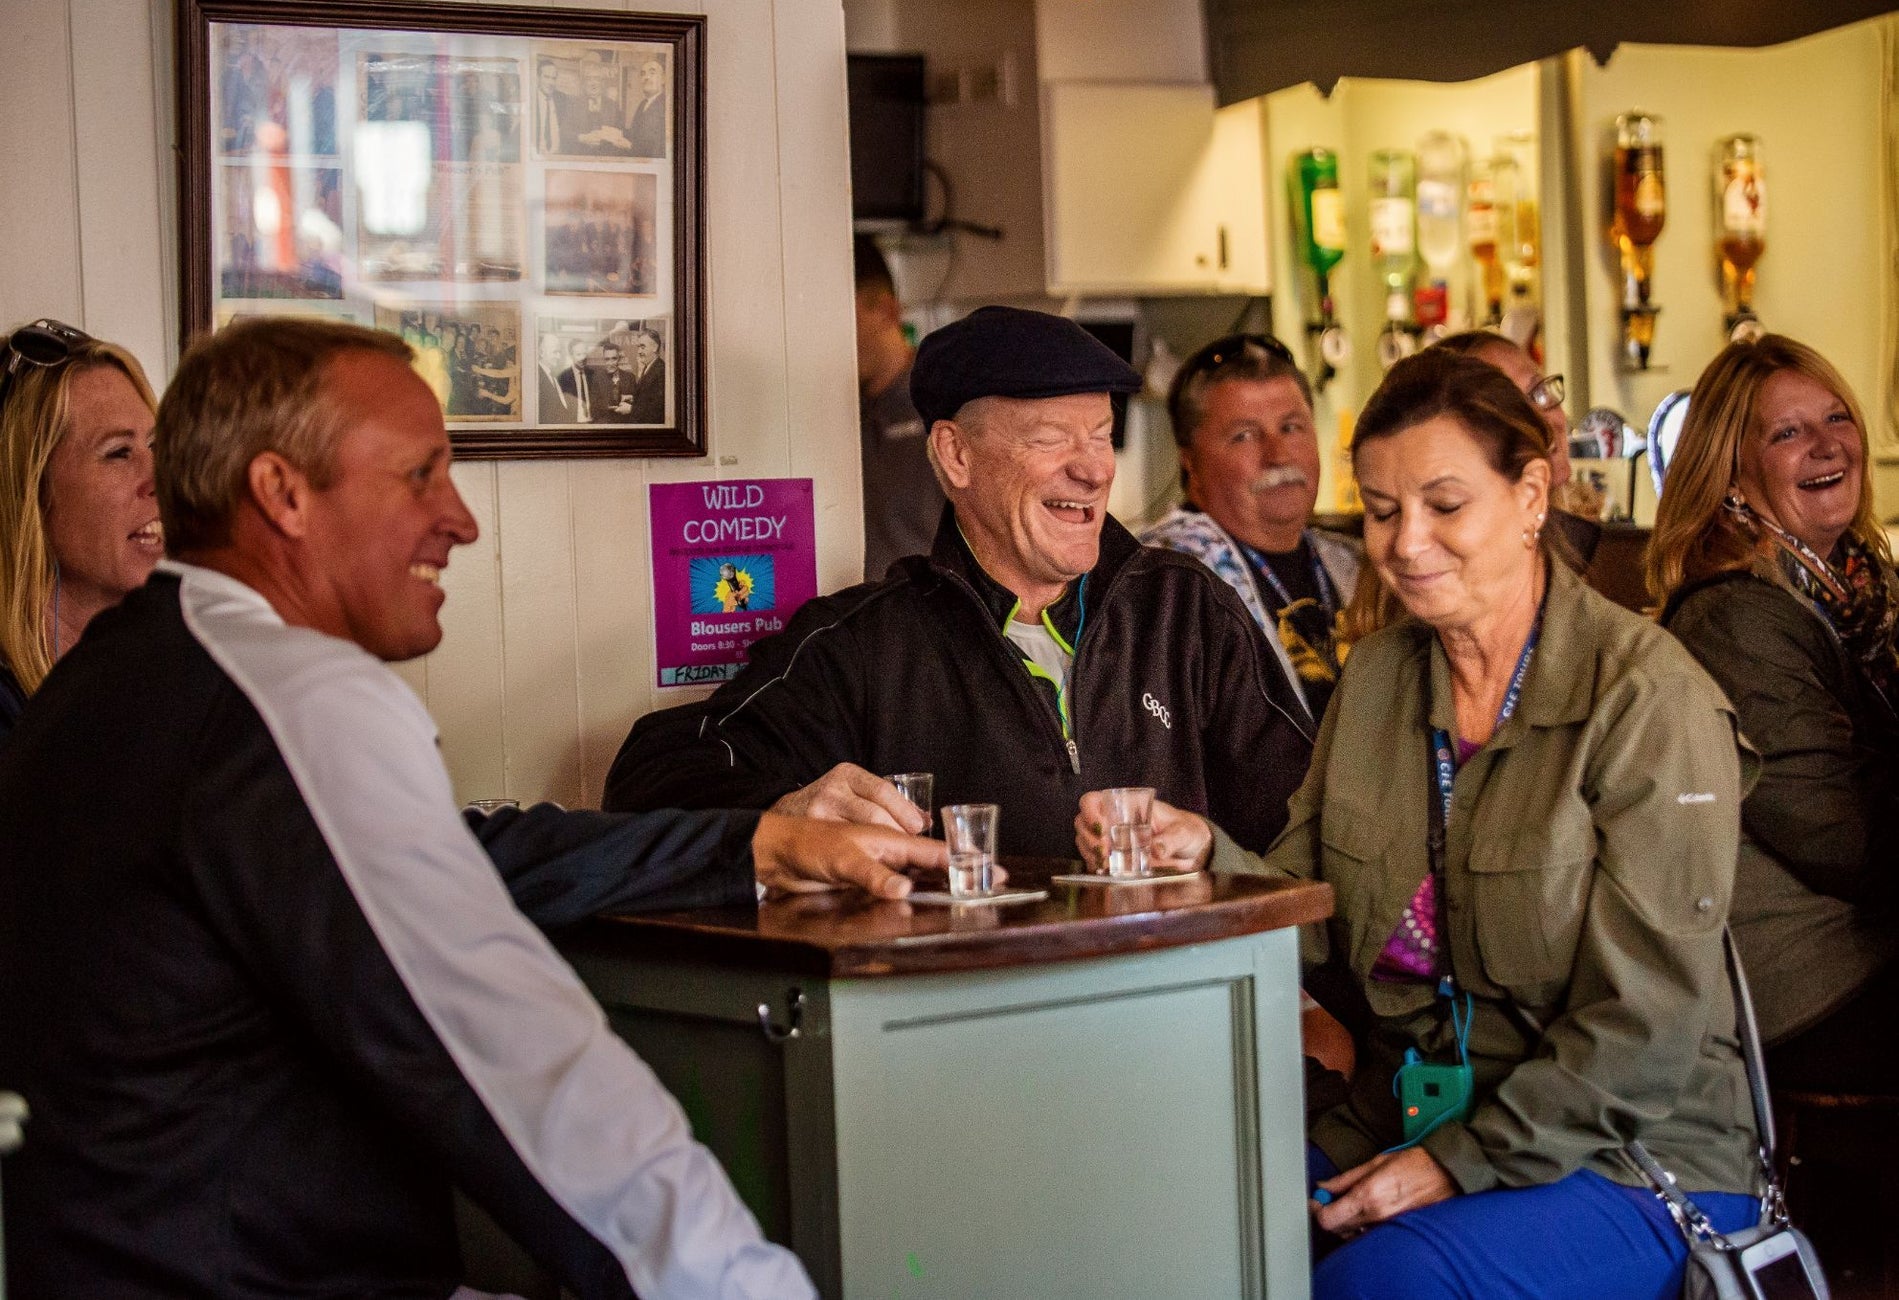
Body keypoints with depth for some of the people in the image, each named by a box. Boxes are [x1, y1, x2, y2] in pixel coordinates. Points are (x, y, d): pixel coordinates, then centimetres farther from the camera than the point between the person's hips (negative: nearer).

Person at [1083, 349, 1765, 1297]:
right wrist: (1205, 854, -14)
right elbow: (1316, 913, 6)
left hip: (1623, 1155, -5)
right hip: (1398, 1127, 5)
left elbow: (1646, 1023, -14)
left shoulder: (1648, 695, -11)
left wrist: (1463, 1164, -17)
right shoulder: (1376, 675, 10)